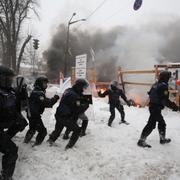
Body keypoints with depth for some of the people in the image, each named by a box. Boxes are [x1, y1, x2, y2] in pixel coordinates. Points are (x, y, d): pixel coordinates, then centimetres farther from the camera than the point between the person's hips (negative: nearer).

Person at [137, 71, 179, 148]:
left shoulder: (155, 84, 8)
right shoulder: (163, 86, -18)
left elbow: (150, 94, 18)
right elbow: (165, 100, -23)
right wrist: (174, 106, -15)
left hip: (152, 106, 10)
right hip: (156, 108, -10)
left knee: (162, 123, 21)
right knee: (151, 124, -4)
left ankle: (163, 139, 35)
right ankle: (141, 141, 1)